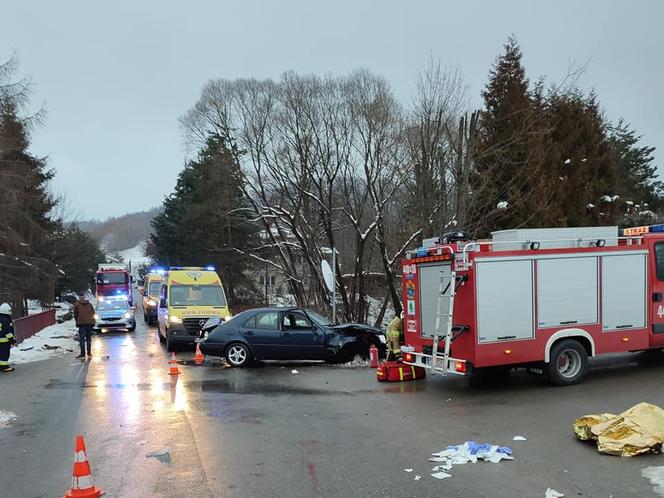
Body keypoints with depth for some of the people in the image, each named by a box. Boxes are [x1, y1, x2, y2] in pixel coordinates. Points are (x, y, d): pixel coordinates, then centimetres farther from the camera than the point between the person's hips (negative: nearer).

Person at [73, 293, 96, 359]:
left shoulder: (76, 304, 2)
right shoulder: (89, 304, 10)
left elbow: (75, 314, 5)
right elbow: (93, 313, 10)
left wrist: (77, 321, 18)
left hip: (82, 323, -3)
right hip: (90, 323, 3)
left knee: (82, 338, -4)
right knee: (88, 338, 11)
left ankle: (83, 353, -10)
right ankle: (89, 353, 12)